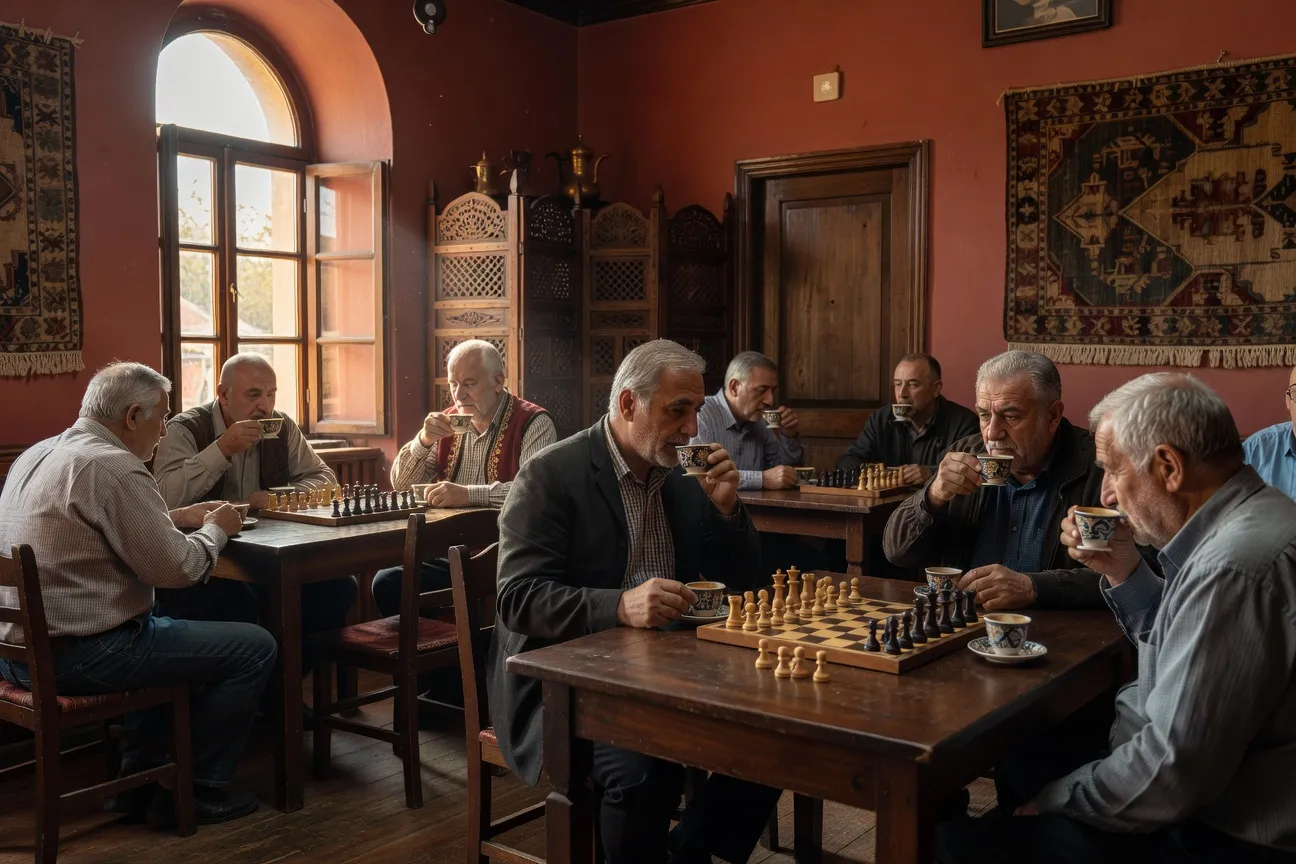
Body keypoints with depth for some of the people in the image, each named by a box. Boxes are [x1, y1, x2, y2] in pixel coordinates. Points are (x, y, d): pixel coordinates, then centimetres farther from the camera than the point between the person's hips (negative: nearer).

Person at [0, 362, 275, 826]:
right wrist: (214, 529, 0)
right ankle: (197, 791, 9)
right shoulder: (113, 467, -20)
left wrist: (177, 518, 16)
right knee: (254, 647, -2)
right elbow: (177, 569, -19)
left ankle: (140, 774, 32)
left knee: (166, 622, 34)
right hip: (76, 656, -10)